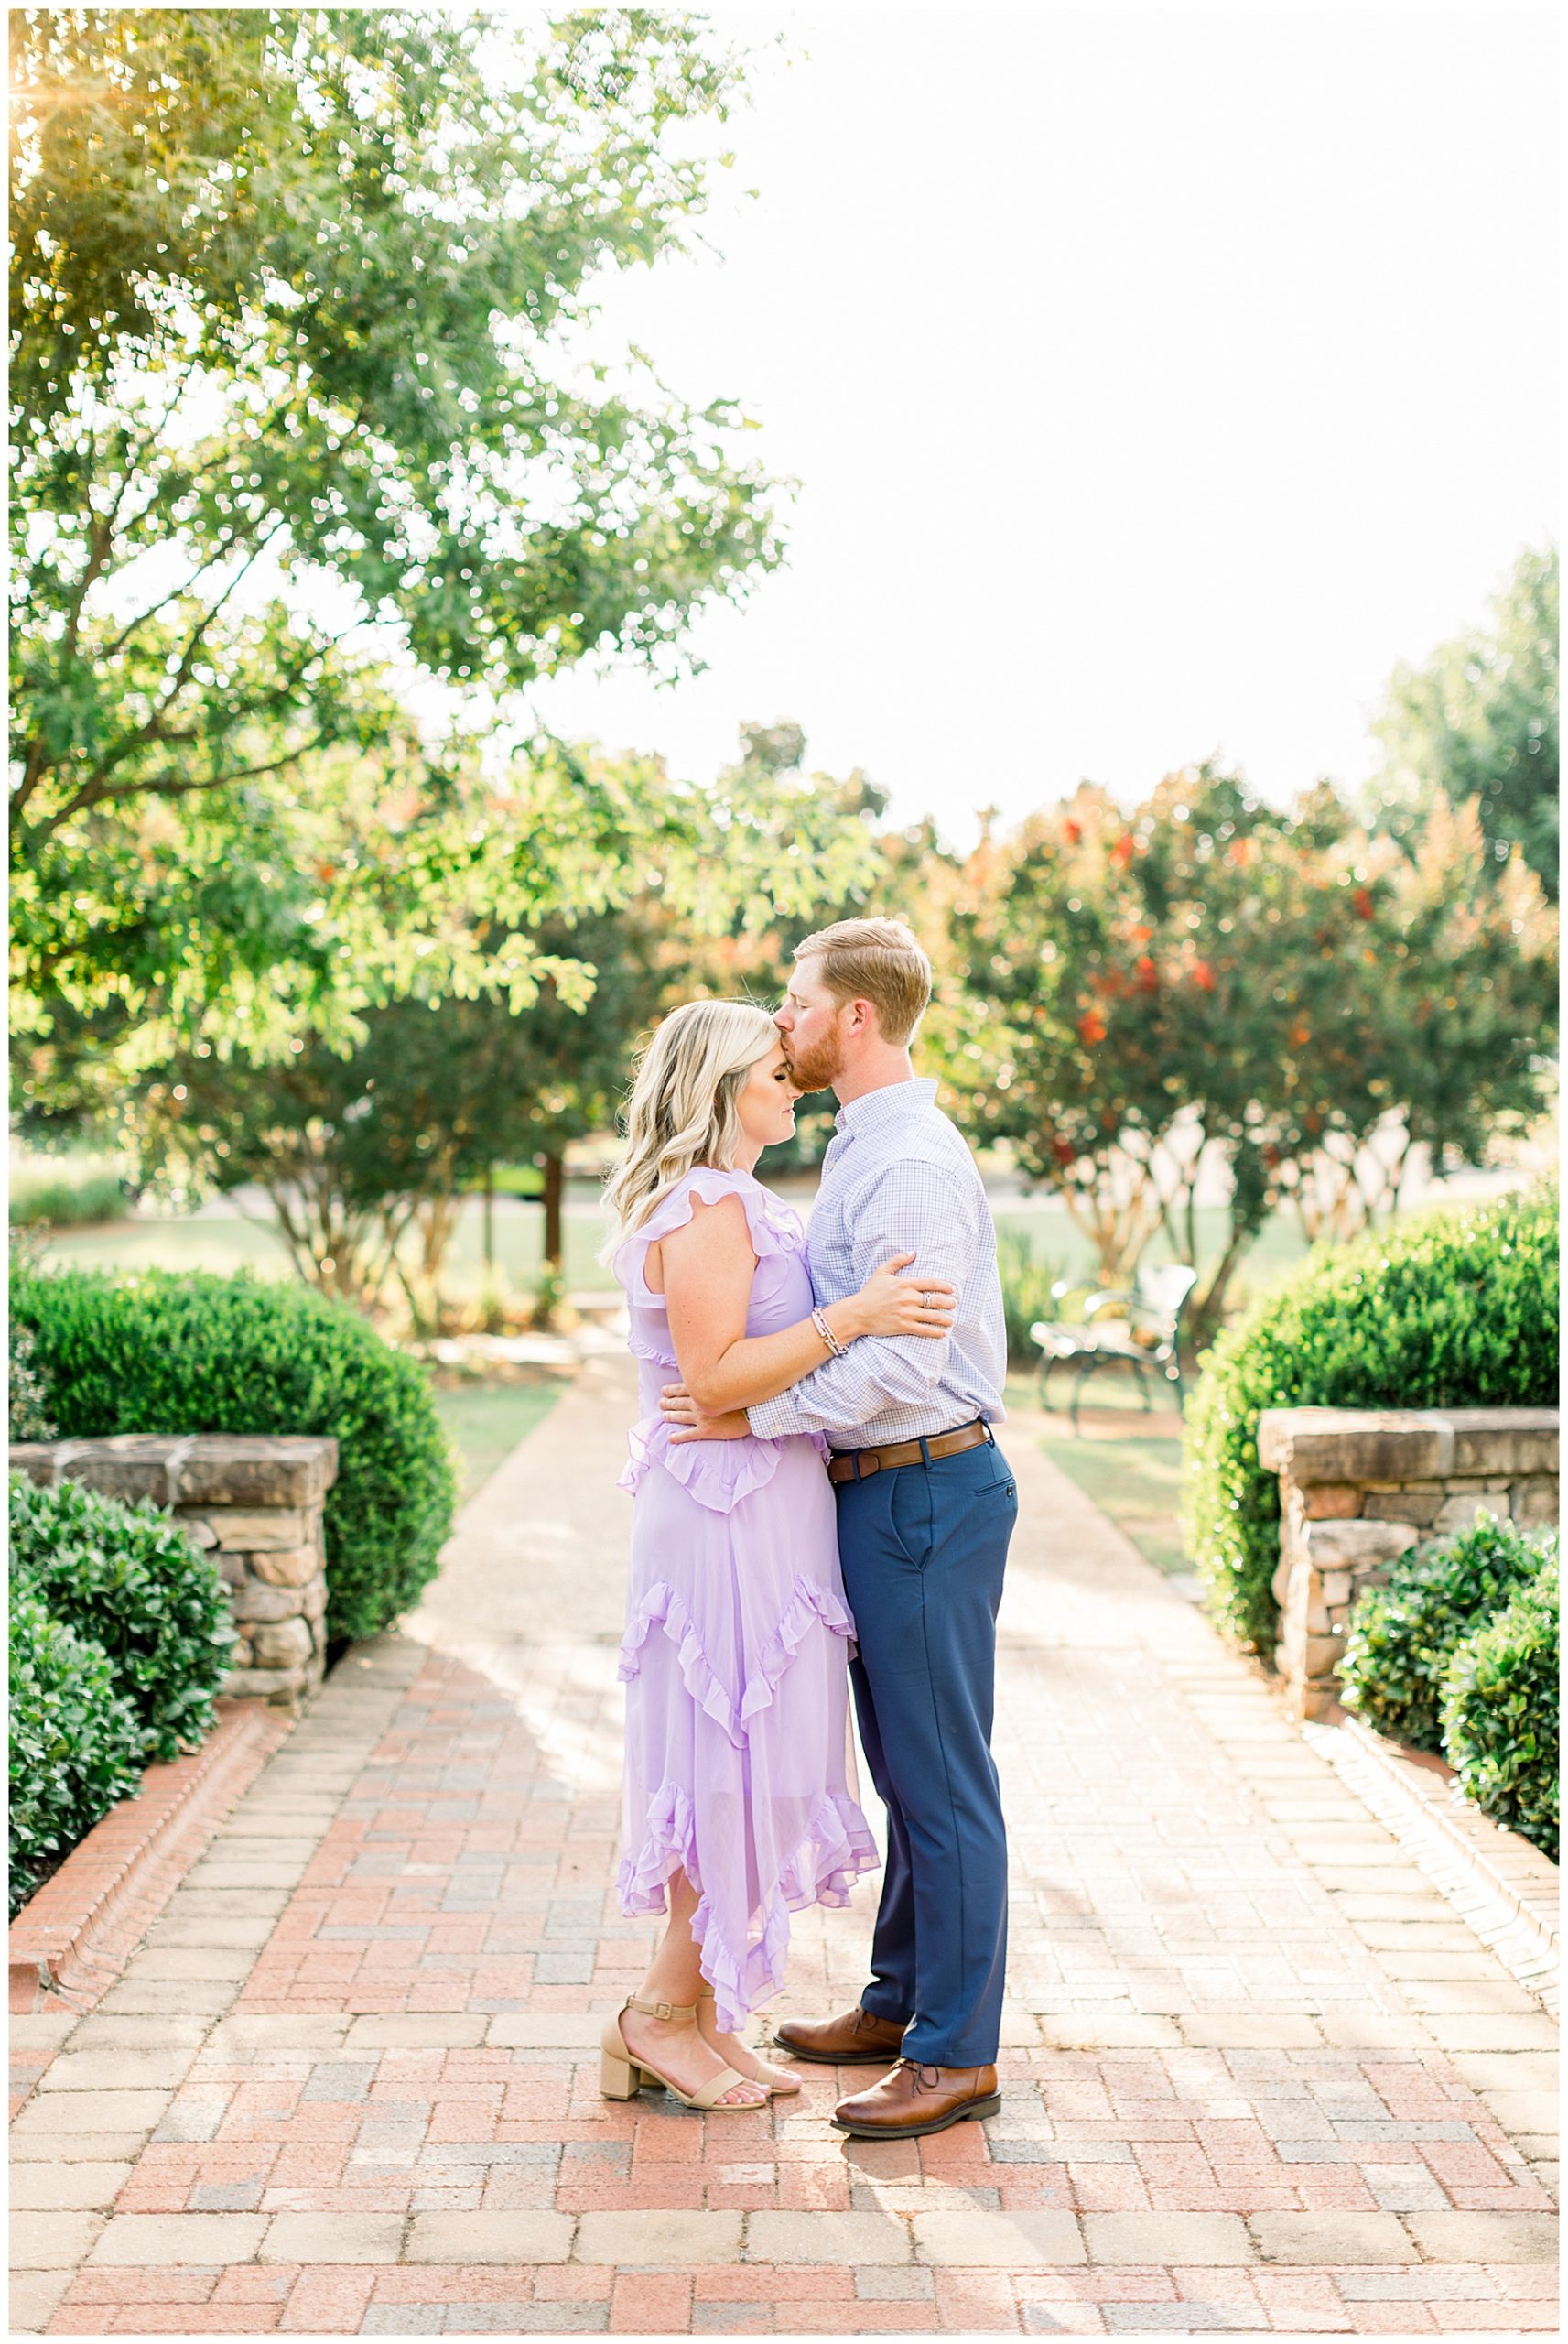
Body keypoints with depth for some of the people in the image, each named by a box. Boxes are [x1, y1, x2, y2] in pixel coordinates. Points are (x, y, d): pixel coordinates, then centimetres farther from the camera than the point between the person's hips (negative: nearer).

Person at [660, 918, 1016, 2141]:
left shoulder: (912, 1164, -18)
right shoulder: (866, 1151, 14)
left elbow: (903, 1361, -26)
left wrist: (756, 1414, -19)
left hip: (925, 1490, -11)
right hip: (885, 1489, 11)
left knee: (941, 1775, -2)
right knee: (905, 1766, 19)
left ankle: (958, 2053, 8)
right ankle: (902, 2003, 32)